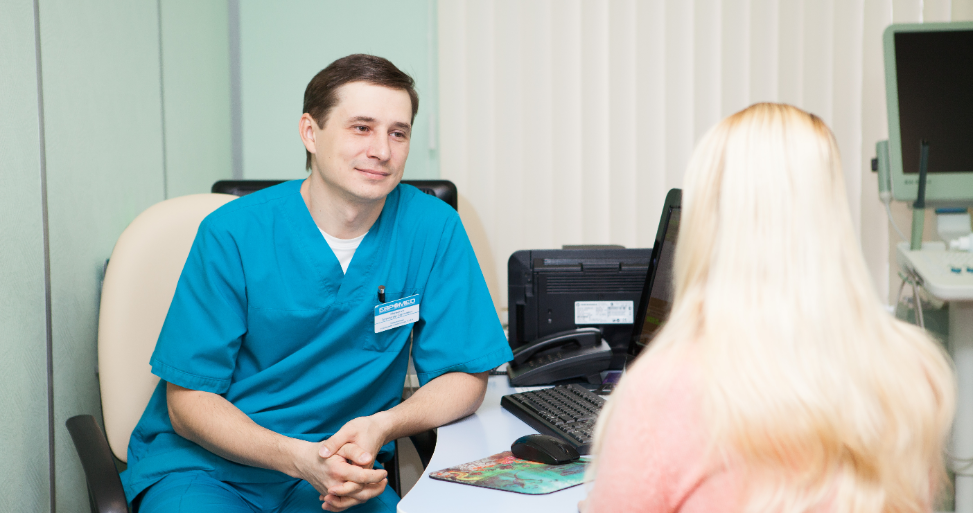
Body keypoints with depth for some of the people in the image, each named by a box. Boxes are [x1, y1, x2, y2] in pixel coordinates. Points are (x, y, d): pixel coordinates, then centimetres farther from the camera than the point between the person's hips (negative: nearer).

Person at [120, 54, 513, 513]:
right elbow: (188, 401, -8)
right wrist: (301, 458, -24)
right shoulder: (232, 234, -10)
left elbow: (464, 375, 0)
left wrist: (382, 427, -20)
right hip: (207, 466, -2)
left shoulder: (433, 228, -6)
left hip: (342, 475, 2)